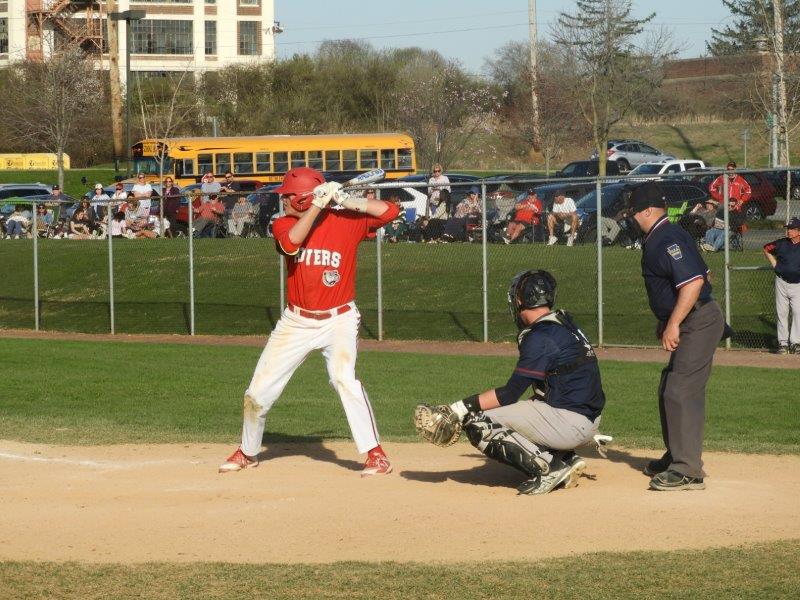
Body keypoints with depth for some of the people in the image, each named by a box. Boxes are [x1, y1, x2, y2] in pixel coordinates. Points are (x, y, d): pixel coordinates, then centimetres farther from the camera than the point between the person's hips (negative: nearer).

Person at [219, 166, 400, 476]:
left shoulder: (345, 221, -8)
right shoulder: (284, 224, -2)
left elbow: (389, 210, -15)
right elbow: (291, 243, -24)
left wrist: (346, 201, -21)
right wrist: (318, 205, -24)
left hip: (338, 320, -4)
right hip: (296, 322, 4)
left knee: (343, 378, -28)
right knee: (259, 390, 6)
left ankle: (376, 454, -22)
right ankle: (247, 452, 30)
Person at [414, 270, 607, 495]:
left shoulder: (539, 338, -14)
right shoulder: (566, 325, 14)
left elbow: (509, 394, -15)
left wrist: (460, 408, -14)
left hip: (568, 423, -10)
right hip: (589, 423, 10)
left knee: (477, 422, -7)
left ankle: (548, 467, -12)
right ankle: (567, 459, 8)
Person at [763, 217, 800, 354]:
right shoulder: (781, 244, -1)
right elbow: (766, 249, 16)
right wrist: (774, 264, 7)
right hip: (782, 283, 2)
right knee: (781, 313, 4)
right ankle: (783, 343, 9)